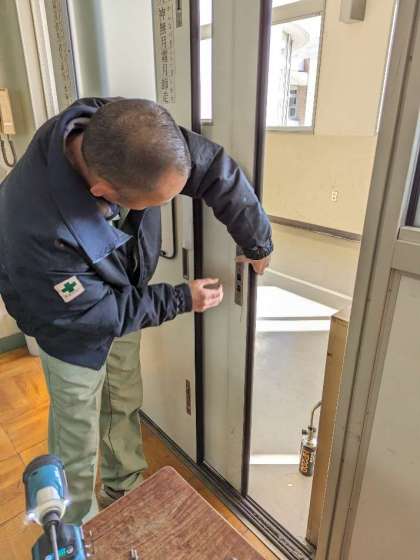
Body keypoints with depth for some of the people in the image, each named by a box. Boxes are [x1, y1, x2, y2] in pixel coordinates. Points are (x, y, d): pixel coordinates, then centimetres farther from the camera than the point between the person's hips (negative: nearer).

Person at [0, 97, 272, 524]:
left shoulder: (128, 134, -29)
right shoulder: (38, 228, -42)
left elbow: (217, 171, -17)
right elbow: (95, 311, -27)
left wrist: (258, 243, -6)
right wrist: (181, 300, -18)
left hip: (123, 300, 6)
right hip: (71, 322, -5)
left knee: (125, 406, 21)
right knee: (78, 432, 11)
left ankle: (126, 490, 48)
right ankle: (79, 525, 41)